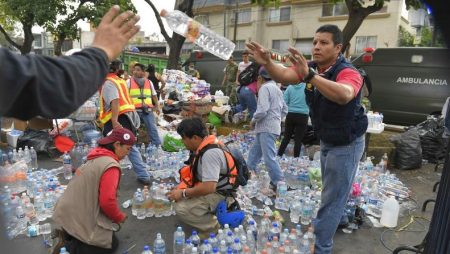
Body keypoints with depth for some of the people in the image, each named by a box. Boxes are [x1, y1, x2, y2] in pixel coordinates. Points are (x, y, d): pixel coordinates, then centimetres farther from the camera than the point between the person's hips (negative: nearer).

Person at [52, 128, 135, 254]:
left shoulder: (97, 157, 6)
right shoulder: (111, 166, -23)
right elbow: (107, 201, -27)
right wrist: (120, 217, -6)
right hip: (79, 219, -9)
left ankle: (67, 234, 13)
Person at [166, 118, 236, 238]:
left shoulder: (210, 153, -29)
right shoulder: (203, 147, 1)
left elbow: (209, 187, -33)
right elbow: (197, 174, 14)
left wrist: (183, 193, -21)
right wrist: (181, 189, 6)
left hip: (219, 195, -10)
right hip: (210, 188, 10)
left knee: (181, 209, -23)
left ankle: (212, 227, -3)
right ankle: (206, 213, 17)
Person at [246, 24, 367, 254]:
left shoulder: (348, 73, -27)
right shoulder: (312, 68, -6)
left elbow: (344, 95, -50)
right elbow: (284, 76, -19)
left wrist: (309, 75, -59)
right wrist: (267, 63, -39)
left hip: (347, 143, -7)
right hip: (326, 140, 7)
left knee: (332, 196, 0)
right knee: (333, 190, 27)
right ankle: (340, 219, 53)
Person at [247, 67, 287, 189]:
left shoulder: (264, 88, -9)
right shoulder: (277, 88, 19)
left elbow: (262, 110, -20)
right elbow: (285, 110, 21)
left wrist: (253, 120, -4)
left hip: (266, 128, -10)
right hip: (274, 126, 10)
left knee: (269, 157, -8)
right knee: (254, 152, 19)